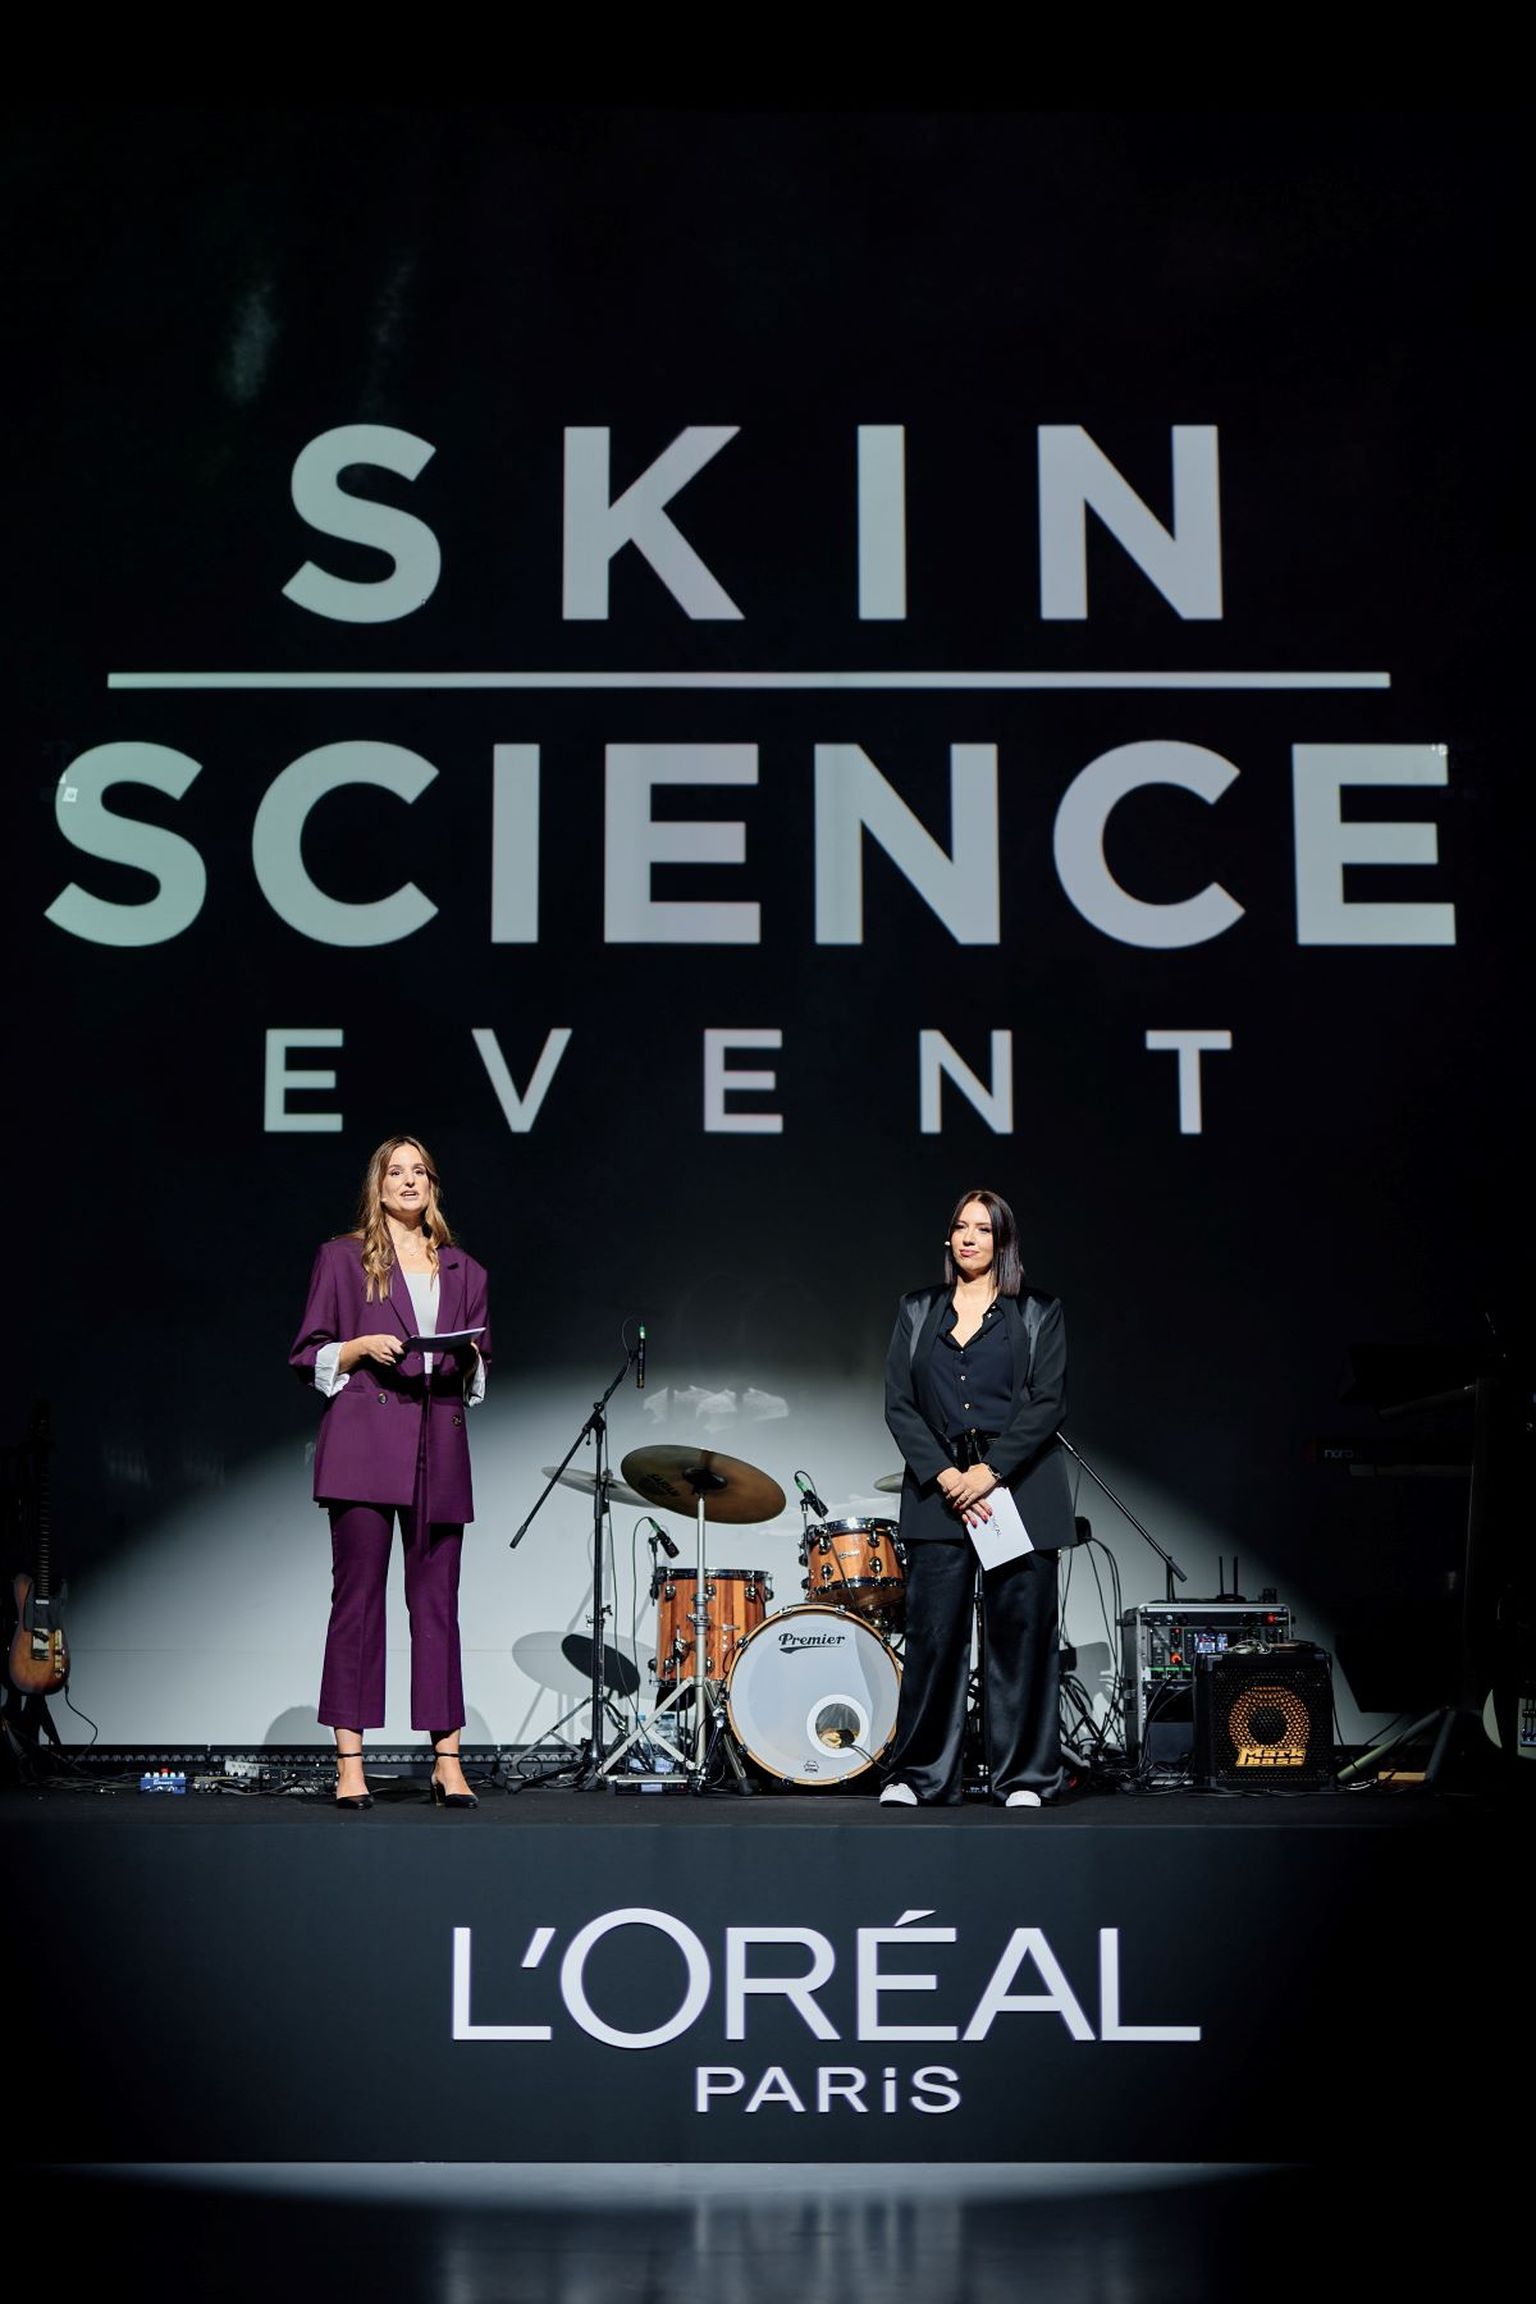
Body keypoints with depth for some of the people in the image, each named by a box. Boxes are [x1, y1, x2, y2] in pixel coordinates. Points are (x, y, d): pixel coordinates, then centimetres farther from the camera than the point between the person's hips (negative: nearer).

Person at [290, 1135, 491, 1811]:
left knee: (437, 1601, 1)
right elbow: (309, 1356, 6)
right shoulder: (342, 1259, 9)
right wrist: (364, 1347, -10)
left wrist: (469, 1358, 0)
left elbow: (479, 1373, 22)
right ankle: (350, 1763, -5)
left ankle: (447, 1761, 3)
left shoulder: (464, 1272, 19)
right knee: (358, 1595, -6)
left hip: (439, 1443, 3)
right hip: (365, 1436, -3)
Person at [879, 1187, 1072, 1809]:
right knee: (932, 1634, -4)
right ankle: (918, 1775, 4)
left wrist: (991, 1471, -13)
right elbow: (898, 1404, 6)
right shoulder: (917, 1312, 13)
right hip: (938, 1488, 1)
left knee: (1020, 1632, -1)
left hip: (1017, 1485, -1)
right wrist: (945, 1476, -8)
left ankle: (1023, 1777, 6)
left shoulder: (1038, 1314, 7)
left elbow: (1048, 1402, -2)